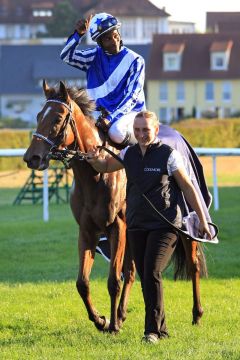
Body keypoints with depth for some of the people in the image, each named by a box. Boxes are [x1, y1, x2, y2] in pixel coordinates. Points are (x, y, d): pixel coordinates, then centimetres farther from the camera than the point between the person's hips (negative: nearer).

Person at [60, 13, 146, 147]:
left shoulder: (135, 60, -7)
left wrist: (112, 119, -24)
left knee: (116, 132, -36)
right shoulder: (95, 56, 6)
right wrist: (78, 34, -18)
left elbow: (132, 96, -13)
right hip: (102, 112, 5)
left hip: (129, 111, -5)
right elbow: (67, 56, -2)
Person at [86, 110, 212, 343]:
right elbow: (105, 166, 23)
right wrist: (95, 160, -2)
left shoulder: (169, 155, -7)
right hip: (136, 226, 6)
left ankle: (152, 330, -15)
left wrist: (202, 220, -1)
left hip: (164, 226, -6)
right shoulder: (129, 154, 7)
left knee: (152, 273, -18)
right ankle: (161, 329, 20)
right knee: (145, 278, 8)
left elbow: (188, 188, -2)